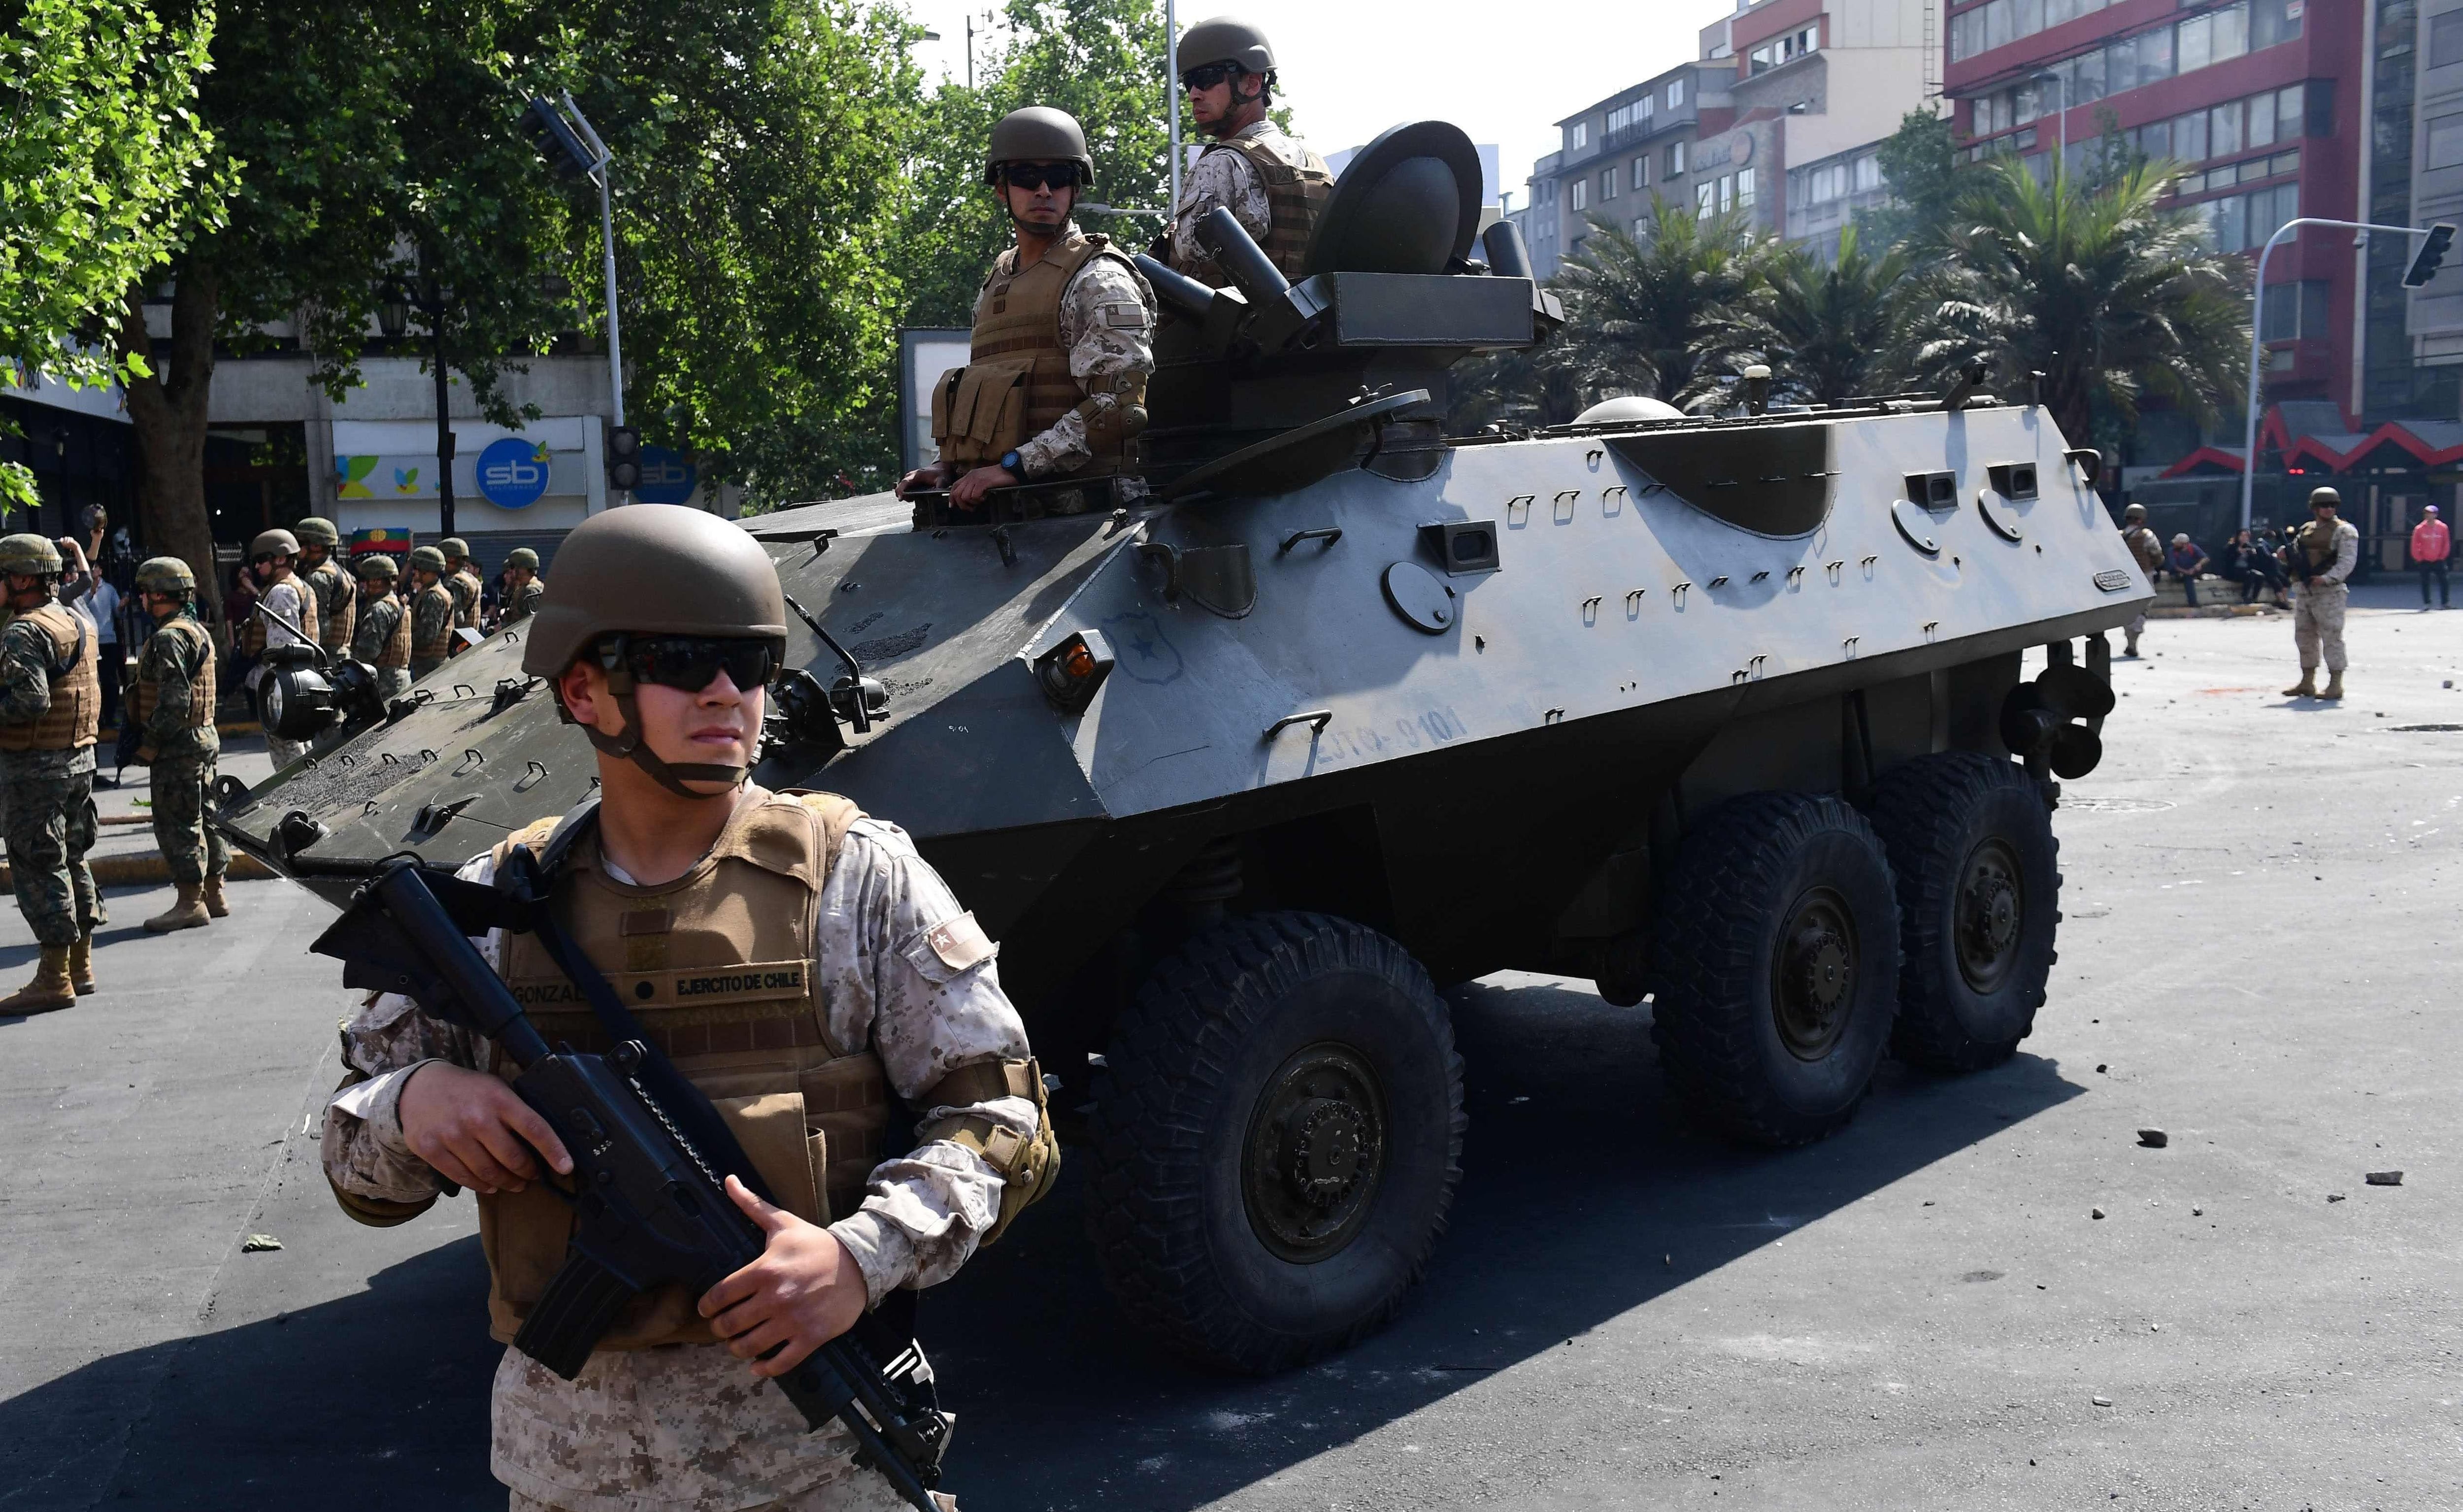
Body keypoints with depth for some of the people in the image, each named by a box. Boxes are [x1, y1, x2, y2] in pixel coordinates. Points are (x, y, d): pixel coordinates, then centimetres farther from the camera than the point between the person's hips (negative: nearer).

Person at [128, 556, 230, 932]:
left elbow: (174, 701, -24)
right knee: (203, 818, 15)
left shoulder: (168, 639, -17)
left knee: (177, 824, -4)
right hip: (204, 738, 10)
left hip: (178, 746, -10)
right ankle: (214, 894, 21)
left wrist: (150, 743, -16)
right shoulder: (197, 631, 14)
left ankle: (190, 903, -1)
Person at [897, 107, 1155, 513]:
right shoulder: (995, 284, 22)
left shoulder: (1097, 279, -3)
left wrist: (1016, 465, -17)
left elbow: (1121, 406, -15)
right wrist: (949, 465, 11)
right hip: (993, 511, 7)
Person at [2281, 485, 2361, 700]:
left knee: (2332, 637, -8)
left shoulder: (2344, 531, -2)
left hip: (2328, 592, -7)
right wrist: (2286, 555, -1)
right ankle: (2307, 683, 20)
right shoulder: (2306, 530, 17)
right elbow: (2295, 558, 22)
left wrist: (2328, 578, -26)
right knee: (2304, 636, 11)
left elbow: (2347, 562, -12)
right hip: (2303, 591, 7)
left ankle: (2336, 684, -5)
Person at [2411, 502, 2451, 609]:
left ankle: (2445, 603, 6)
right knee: (2425, 583, 1)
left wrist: (2442, 557, 1)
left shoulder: (2443, 527, -3)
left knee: (2443, 581, -1)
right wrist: (2419, 559, -2)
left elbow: (2447, 544, 5)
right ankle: (2426, 603, 10)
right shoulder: (2419, 529, -6)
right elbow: (2415, 546, 0)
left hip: (2438, 560, 1)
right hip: (2424, 561, -1)